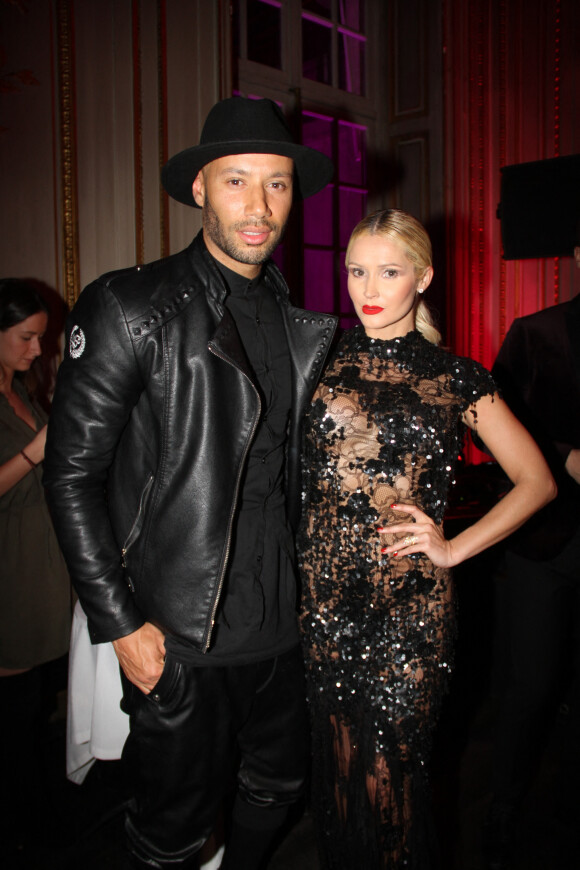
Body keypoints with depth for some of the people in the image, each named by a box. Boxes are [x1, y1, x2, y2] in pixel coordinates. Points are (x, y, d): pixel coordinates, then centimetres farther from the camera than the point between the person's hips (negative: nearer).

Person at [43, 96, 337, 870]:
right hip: (180, 639, -5)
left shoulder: (299, 322, 6)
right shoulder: (132, 309, -12)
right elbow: (72, 473, -12)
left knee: (278, 788, 25)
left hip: (281, 625, 6)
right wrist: (119, 624, -14)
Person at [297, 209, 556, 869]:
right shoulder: (321, 362, 6)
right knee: (335, 771, 13)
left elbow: (536, 480, 7)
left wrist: (454, 549, -1)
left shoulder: (456, 379, 2)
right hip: (324, 592, 2)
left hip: (410, 603, -1)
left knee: (389, 783, 6)